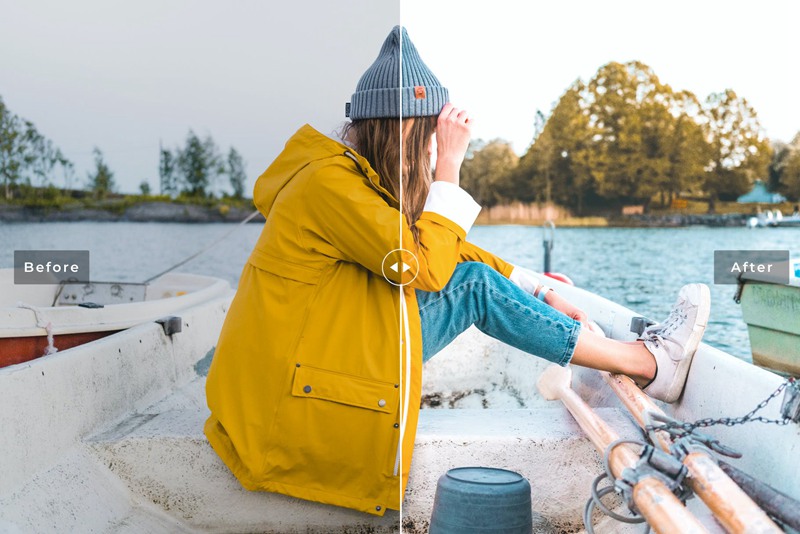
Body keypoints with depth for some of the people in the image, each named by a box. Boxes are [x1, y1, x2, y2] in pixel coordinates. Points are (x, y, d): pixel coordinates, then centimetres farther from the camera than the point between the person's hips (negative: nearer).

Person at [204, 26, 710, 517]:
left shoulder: (361, 174, 11)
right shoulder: (328, 180, -19)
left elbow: (445, 249, 15)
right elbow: (425, 265, -21)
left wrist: (539, 291, 14)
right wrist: (449, 165, -15)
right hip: (296, 398, -9)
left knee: (473, 275, -1)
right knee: (472, 285, -13)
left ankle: (640, 355, 6)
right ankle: (648, 363, -1)